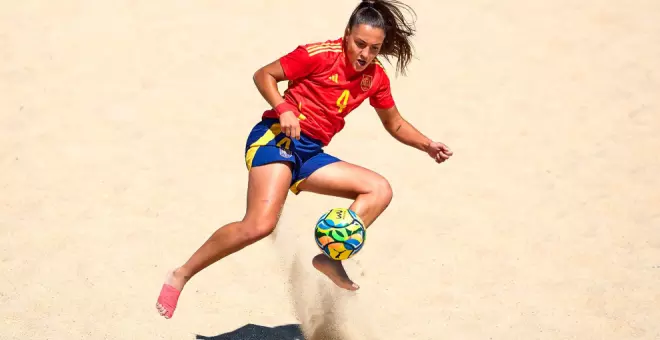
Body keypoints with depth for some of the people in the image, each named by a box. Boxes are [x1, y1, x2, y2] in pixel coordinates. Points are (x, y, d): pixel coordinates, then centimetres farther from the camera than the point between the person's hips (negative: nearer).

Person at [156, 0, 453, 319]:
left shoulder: (376, 77, 9)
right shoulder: (321, 54, -9)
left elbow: (395, 124, 24)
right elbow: (264, 75, -5)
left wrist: (428, 145, 10)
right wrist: (283, 109, -21)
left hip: (311, 154, 8)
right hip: (278, 137, -8)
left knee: (380, 190, -1)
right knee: (260, 224, -28)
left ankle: (331, 255, -12)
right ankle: (181, 275, -16)